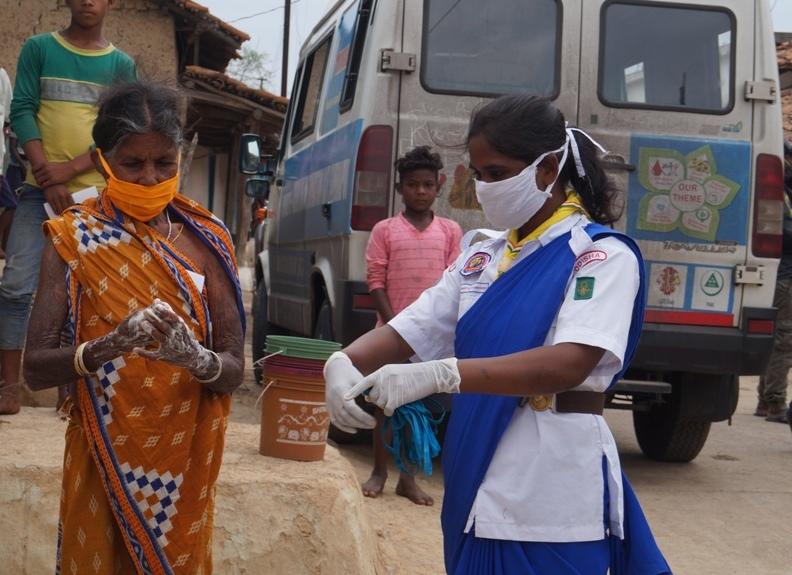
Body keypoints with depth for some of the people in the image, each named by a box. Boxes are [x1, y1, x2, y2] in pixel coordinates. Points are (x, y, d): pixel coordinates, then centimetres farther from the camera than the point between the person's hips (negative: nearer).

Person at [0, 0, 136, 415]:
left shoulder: (121, 65, 8)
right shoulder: (38, 49, 7)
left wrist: (70, 168, -13)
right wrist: (46, 173, -13)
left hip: (96, 195, 1)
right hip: (40, 190, -1)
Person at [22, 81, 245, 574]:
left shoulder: (207, 241, -1)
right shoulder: (73, 237, -6)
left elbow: (235, 371, -4)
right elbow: (35, 368, -11)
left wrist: (196, 357, -26)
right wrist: (107, 347, -30)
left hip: (184, 462, 2)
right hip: (101, 460, -1)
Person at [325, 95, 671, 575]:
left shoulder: (603, 255, -10)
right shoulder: (481, 258, 12)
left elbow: (568, 364, -24)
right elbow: (407, 331, 8)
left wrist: (438, 376, -34)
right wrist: (345, 363, -15)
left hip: (552, 504, -6)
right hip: (476, 491, 6)